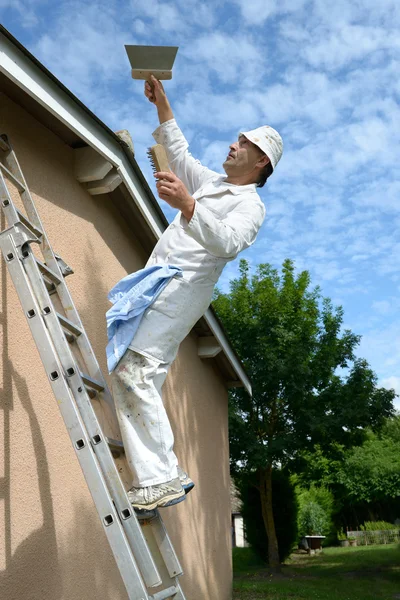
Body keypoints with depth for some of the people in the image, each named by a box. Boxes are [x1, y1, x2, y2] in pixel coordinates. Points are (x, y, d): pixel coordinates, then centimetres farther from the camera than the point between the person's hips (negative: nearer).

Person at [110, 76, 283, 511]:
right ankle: (154, 477, -8)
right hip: (156, 283, 9)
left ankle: (164, 477, -22)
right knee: (128, 377, -4)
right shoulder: (212, 183, 28)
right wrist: (162, 103, 34)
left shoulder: (250, 204, -1)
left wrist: (187, 206, -35)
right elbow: (180, 153, 39)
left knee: (134, 370, -25)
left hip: (182, 287, -9)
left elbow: (227, 241, -21)